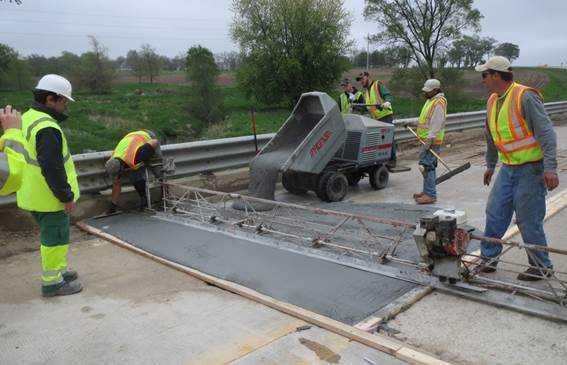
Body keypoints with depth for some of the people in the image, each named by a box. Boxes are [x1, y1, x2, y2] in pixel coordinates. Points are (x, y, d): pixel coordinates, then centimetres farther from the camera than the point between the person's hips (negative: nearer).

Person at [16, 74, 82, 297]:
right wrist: (67, 196, -19)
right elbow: (52, 168, -26)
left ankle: (57, 270, 37)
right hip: (49, 197, -10)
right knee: (55, 237, 3)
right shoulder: (47, 128, -24)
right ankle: (52, 282, 13)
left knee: (51, 235, 22)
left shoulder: (28, 118, 9)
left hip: (33, 194, 10)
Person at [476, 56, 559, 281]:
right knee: (495, 214, 9)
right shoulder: (492, 101, 8)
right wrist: (490, 165, 27)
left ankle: (541, 267, 18)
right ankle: (489, 258, 22)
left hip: (530, 169, -7)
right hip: (508, 168, 8)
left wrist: (550, 168, -25)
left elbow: (546, 133, -20)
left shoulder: (525, 97, -17)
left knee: (529, 221, 0)